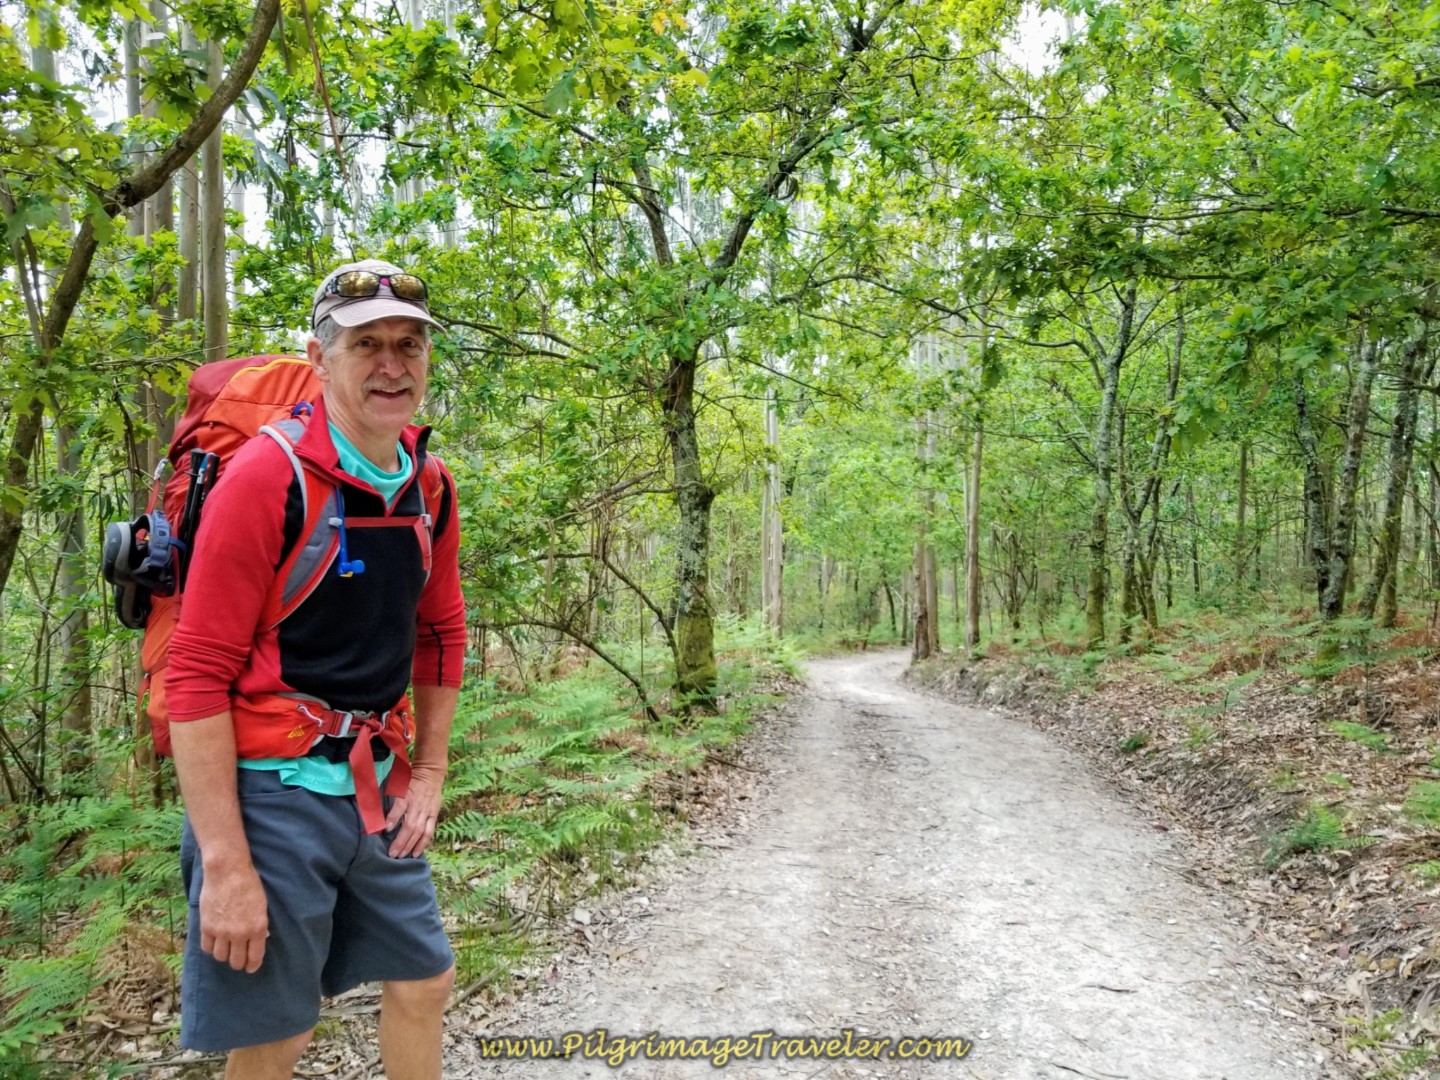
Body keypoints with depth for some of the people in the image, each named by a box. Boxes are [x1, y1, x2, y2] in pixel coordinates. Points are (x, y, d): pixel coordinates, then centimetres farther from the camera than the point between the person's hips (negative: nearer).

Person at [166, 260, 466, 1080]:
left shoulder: (433, 488, 3)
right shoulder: (266, 477, -17)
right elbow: (197, 677, -18)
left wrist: (429, 776, 12)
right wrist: (226, 864, -17)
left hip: (376, 788, 6)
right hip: (272, 793, -6)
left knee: (425, 982, 17)